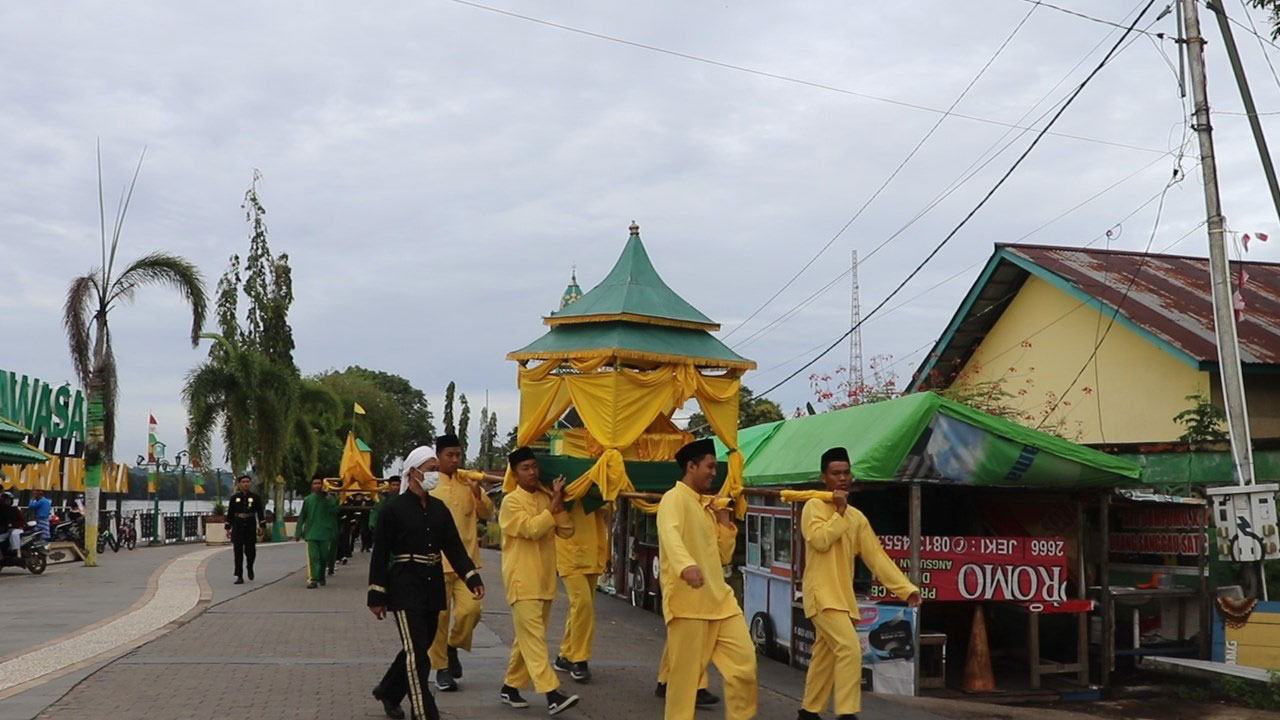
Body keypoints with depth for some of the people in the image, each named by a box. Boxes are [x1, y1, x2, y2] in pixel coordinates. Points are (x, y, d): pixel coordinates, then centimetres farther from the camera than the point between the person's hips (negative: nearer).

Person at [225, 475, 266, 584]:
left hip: (251, 527, 0)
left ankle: (250, 567, 30)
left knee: (251, 551, -1)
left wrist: (262, 526, -7)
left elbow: (260, 512, 1)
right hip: (238, 527, 0)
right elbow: (230, 514, 7)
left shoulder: (255, 497, 2)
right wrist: (228, 528, 4)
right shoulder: (234, 498, 4)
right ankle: (239, 577, 2)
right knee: (238, 552, -1)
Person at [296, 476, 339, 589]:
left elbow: (334, 512, -4)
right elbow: (302, 517, 7)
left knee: (323, 556, 8)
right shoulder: (308, 500, 5)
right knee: (313, 557, -8)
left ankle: (321, 577, 28)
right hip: (311, 533, 0)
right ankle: (313, 580, -10)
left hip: (325, 533, 0)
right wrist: (298, 533, 5)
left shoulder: (328, 499, 2)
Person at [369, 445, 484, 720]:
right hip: (405, 588, -6)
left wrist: (473, 579, -6)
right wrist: (377, 596, -10)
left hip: (433, 587, 7)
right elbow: (380, 555, -8)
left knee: (419, 649, 17)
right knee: (416, 653, -9)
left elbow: (454, 547, 6)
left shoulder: (439, 508, 8)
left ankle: (388, 691, 39)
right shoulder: (393, 508, -8)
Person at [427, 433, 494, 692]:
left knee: (470, 608, -8)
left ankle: (453, 646, 20)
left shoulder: (469, 481, 7)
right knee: (439, 615, 3)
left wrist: (478, 492, -10)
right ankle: (441, 668, 17)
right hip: (437, 561, -3)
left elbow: (486, 513, 7)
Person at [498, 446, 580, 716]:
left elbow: (566, 531, 6)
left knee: (527, 638, 12)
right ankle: (552, 694, -19)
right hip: (522, 581, -7)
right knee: (534, 639, -12)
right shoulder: (511, 502, -8)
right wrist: (554, 504, -16)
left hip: (545, 580, 7)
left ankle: (510, 687, 23)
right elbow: (532, 529, -21)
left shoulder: (546, 499, 11)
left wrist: (559, 504, -6)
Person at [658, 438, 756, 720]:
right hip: (688, 600, -8)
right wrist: (686, 565, -49)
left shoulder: (706, 506, 18)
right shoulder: (674, 499, -8)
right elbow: (669, 534, -31)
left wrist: (724, 518, 10)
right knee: (685, 673, -2)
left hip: (720, 599, 8)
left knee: (744, 663, 4)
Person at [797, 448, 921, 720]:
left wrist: (906, 588, 3)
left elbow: (876, 556, 10)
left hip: (843, 596, 7)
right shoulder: (815, 506, -5)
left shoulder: (857, 517, 14)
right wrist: (839, 512, -13)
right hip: (822, 594, -7)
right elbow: (820, 540, -21)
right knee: (849, 648, -19)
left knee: (825, 656, 13)